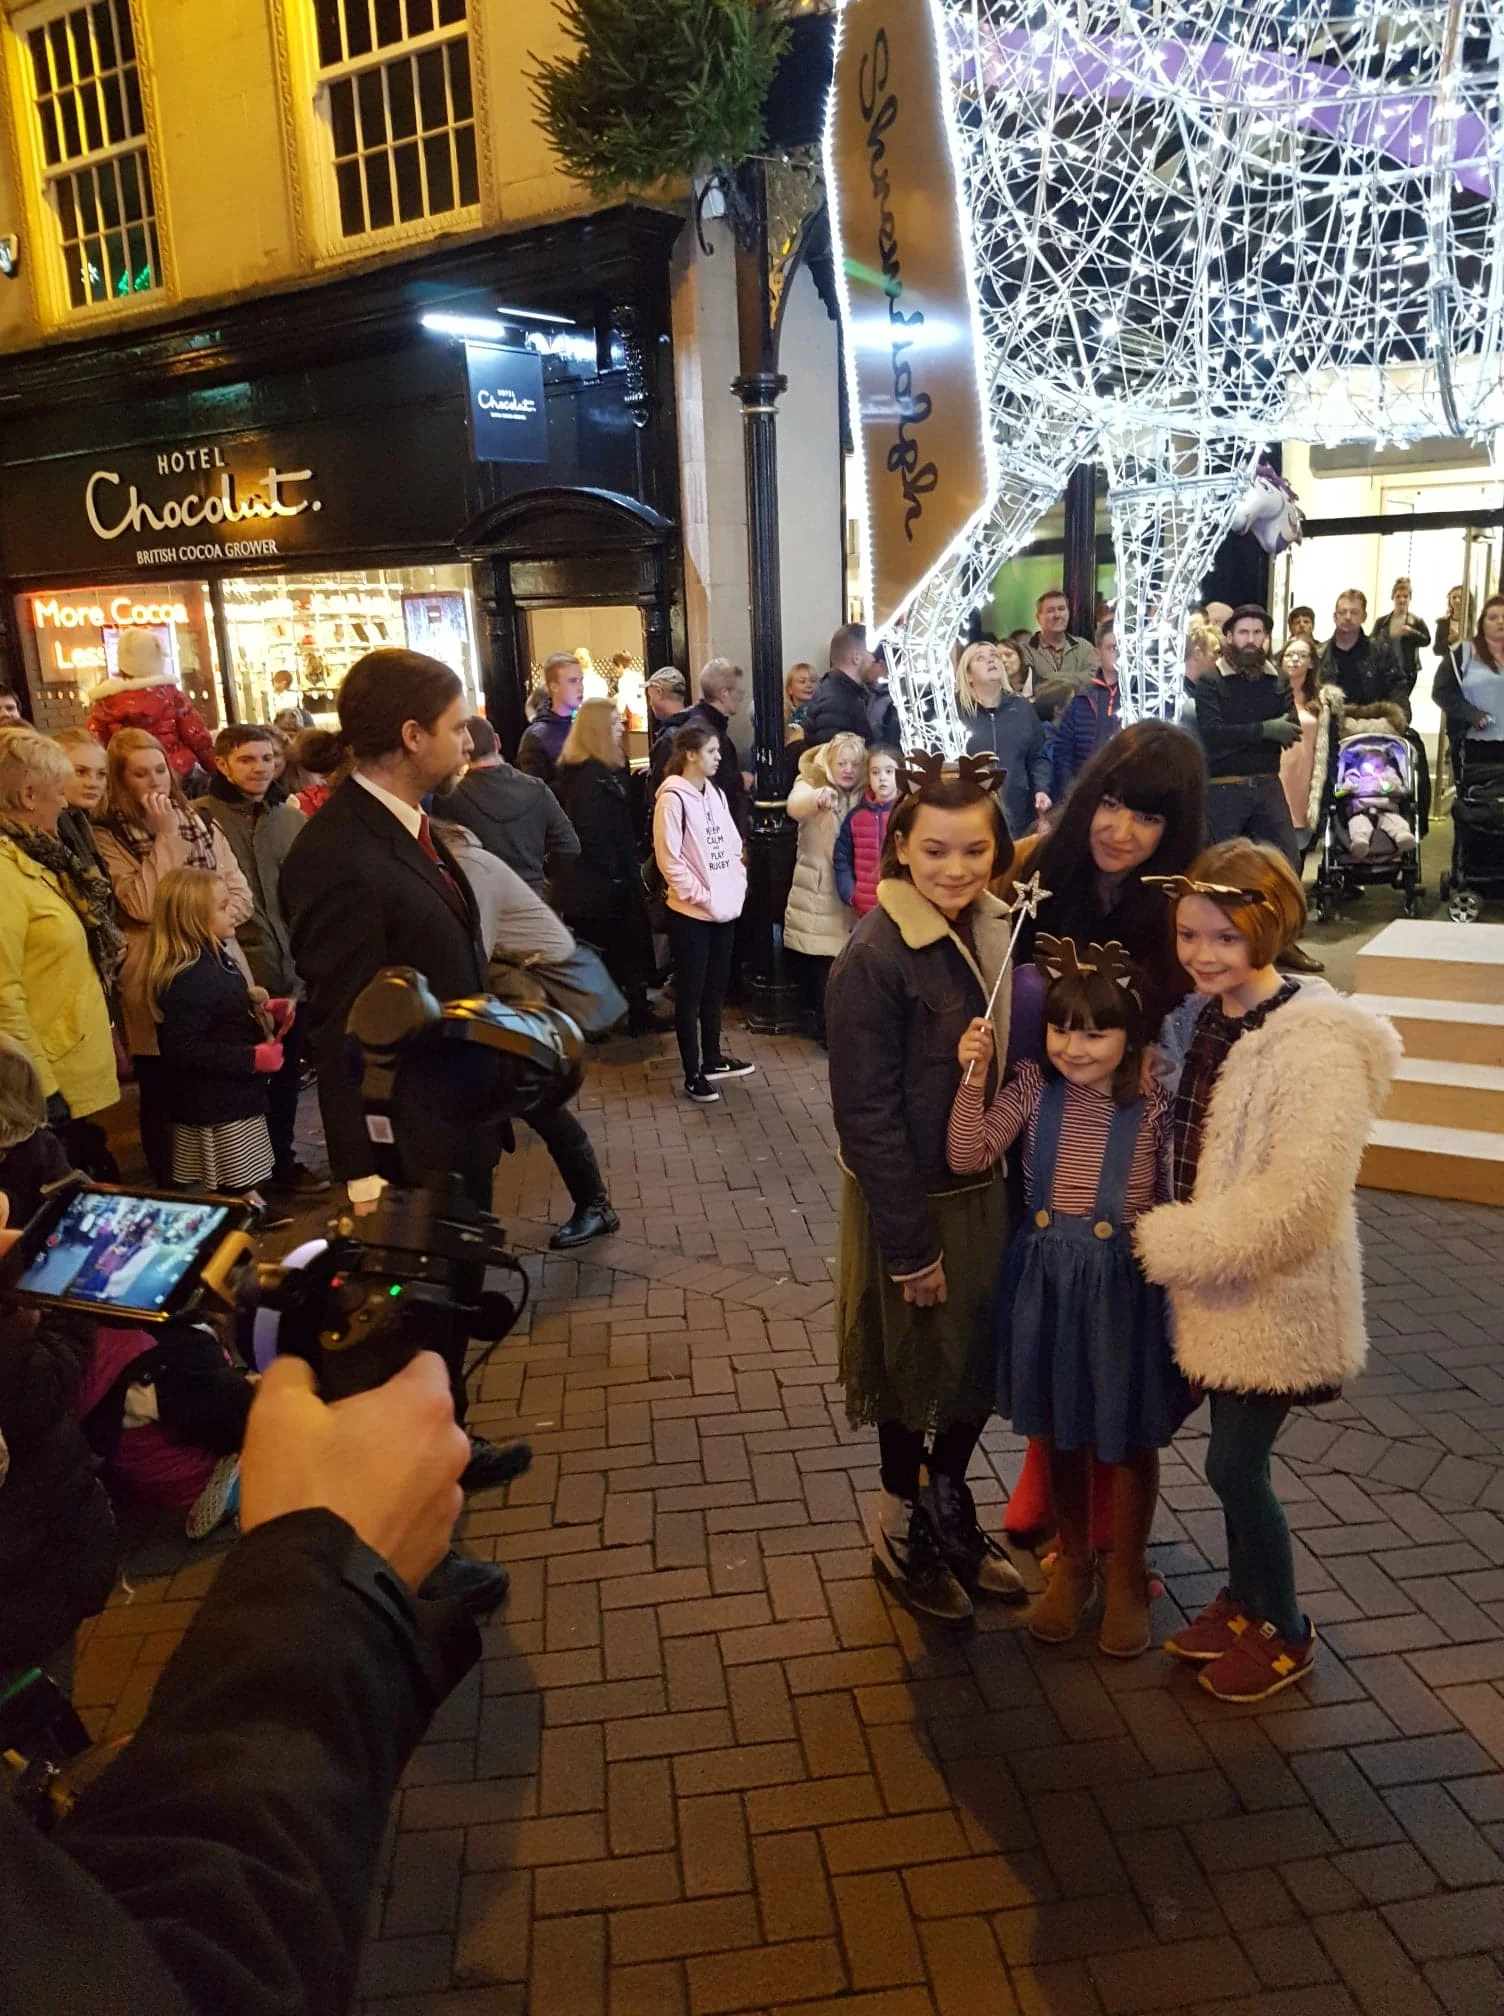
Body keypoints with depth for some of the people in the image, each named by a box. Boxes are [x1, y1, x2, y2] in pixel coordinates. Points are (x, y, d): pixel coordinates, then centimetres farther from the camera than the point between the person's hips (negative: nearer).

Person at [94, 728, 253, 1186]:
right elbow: (144, 906, -18)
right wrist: (165, 836, -16)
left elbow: (240, 896, 7)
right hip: (158, 984, -4)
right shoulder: (108, 837, -4)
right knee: (163, 1097, 6)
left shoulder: (199, 823, 10)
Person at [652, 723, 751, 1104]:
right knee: (690, 993, 2)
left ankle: (713, 1059, 30)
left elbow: (732, 844, 16)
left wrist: (737, 883, 3)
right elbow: (669, 859, -17)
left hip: (724, 909, 7)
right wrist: (702, 896, -15)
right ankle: (693, 1074, 11)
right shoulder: (673, 798, -14)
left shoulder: (714, 793, 10)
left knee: (715, 987, 16)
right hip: (691, 913, -7)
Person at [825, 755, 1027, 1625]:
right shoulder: (875, 957, -22)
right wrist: (911, 1246, -17)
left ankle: (951, 1508, 43)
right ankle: (900, 1523, 38)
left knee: (981, 1363, 19)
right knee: (918, 1368, 13)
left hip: (992, 1187, 6)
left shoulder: (998, 931, -1)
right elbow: (868, 1116, -20)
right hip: (915, 1200, -6)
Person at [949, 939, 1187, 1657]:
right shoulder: (1032, 1087, -7)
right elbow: (968, 1157, -12)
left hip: (1125, 1284, -3)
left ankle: (1127, 1576, 37)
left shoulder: (1152, 1106, -15)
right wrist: (973, 1080, -20)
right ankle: (1071, 1560, 42)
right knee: (1060, 1426, 20)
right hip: (1046, 1278, 3)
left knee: (1128, 1435, 14)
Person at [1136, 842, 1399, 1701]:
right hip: (1219, 1286, 7)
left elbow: (1295, 1202, -27)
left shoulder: (1320, 1047, -22)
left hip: (1278, 1299, -7)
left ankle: (1285, 1633, 29)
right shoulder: (1201, 1020, 2)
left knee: (1236, 1466, 5)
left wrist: (1167, 1243, -20)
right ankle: (1244, 1602, 40)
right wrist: (1174, 1244, 2)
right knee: (1235, 1456, 19)